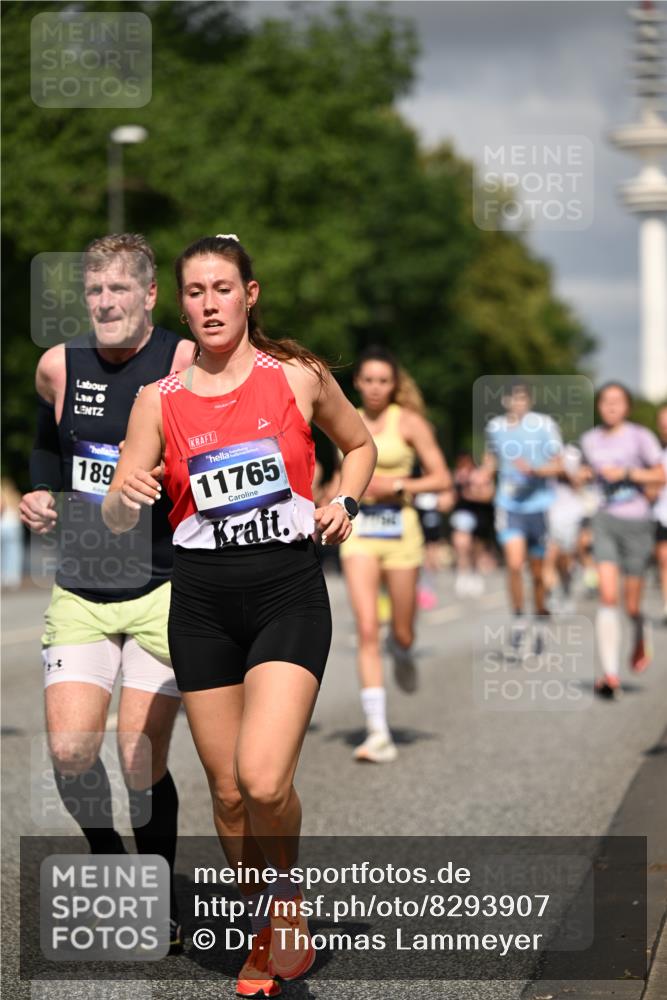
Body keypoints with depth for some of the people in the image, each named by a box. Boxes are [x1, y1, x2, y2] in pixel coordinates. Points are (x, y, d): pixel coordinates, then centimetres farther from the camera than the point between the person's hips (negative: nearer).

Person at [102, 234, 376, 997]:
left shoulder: (299, 376, 2)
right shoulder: (159, 399, 4)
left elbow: (359, 445, 20)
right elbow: (116, 518, 3)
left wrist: (344, 504, 1)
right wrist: (126, 497, -20)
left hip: (289, 589, -2)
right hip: (203, 598, 2)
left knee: (264, 779, -20)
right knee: (227, 791, 8)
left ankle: (285, 892, 10)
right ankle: (264, 932, 30)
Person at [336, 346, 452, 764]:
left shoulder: (408, 422, -2)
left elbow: (442, 479, -4)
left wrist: (395, 486, -14)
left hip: (399, 528, -2)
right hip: (358, 530, 2)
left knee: (402, 634, 6)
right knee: (367, 631, -11)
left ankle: (402, 652, 46)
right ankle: (378, 734, -12)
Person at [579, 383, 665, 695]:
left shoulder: (640, 437, -4)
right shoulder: (590, 440, 9)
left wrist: (626, 473, -15)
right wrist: (586, 474, 8)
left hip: (636, 522, -2)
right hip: (605, 520, 2)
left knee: (631, 604, 3)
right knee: (608, 596, -13)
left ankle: (641, 637, 40)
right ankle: (610, 673, -14)